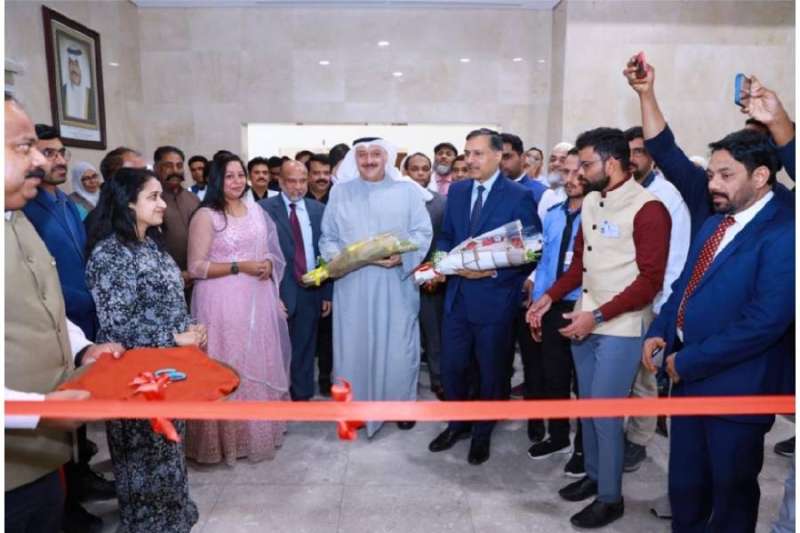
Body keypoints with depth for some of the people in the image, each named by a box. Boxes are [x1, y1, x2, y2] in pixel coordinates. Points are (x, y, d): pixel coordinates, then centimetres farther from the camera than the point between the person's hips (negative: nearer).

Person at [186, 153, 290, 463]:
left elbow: (270, 252, 18)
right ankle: (228, 435, 16)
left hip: (258, 299, 6)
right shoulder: (205, 216, -7)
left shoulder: (256, 211, 10)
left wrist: (268, 265, -4)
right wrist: (240, 267, -17)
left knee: (260, 364, 12)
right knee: (228, 368, 0)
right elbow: (196, 267, -11)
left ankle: (261, 429, 28)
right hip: (223, 302, -5)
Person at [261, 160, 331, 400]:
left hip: (311, 291, 3)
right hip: (280, 290, -3)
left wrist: (328, 293, 4)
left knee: (305, 347, 14)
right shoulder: (264, 209, -4)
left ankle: (302, 394, 30)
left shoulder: (319, 209, 7)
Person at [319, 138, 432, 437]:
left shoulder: (407, 191, 3)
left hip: (396, 284, -1)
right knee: (353, 347, 6)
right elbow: (328, 237, 8)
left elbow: (422, 233, -3)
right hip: (352, 286, 1)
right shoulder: (339, 192, 8)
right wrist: (335, 258, -12)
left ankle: (401, 404, 26)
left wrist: (402, 256, -20)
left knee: (398, 347, 6)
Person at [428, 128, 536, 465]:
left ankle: (482, 434, 33)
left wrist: (492, 271, -20)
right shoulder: (457, 191, 8)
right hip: (457, 294, 5)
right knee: (451, 366, 12)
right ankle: (457, 424, 35)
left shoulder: (519, 196, -9)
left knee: (491, 371, 12)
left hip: (494, 298, -4)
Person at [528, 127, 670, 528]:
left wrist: (598, 316, -20)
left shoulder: (647, 209, -15)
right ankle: (593, 474, 36)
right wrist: (550, 296, 3)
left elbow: (650, 281, -17)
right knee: (587, 406, 17)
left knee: (605, 412, 1)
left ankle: (610, 498, 20)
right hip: (584, 322, 7)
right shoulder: (590, 202, 8)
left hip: (620, 328, -7)